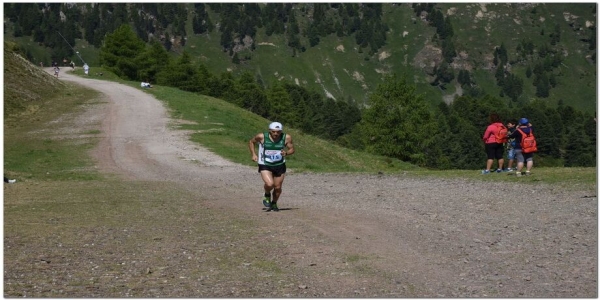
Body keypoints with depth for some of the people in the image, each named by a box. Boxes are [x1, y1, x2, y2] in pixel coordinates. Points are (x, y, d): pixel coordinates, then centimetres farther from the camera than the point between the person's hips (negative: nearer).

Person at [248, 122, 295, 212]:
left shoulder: (286, 137, -13)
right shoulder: (262, 136, -15)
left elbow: (292, 149, 0)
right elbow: (251, 142, 4)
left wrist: (286, 153, -21)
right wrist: (253, 154, -5)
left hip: (280, 166, 2)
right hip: (265, 166, -2)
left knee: (278, 187, 8)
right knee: (269, 184, -23)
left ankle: (274, 204, 37)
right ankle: (267, 195, 12)